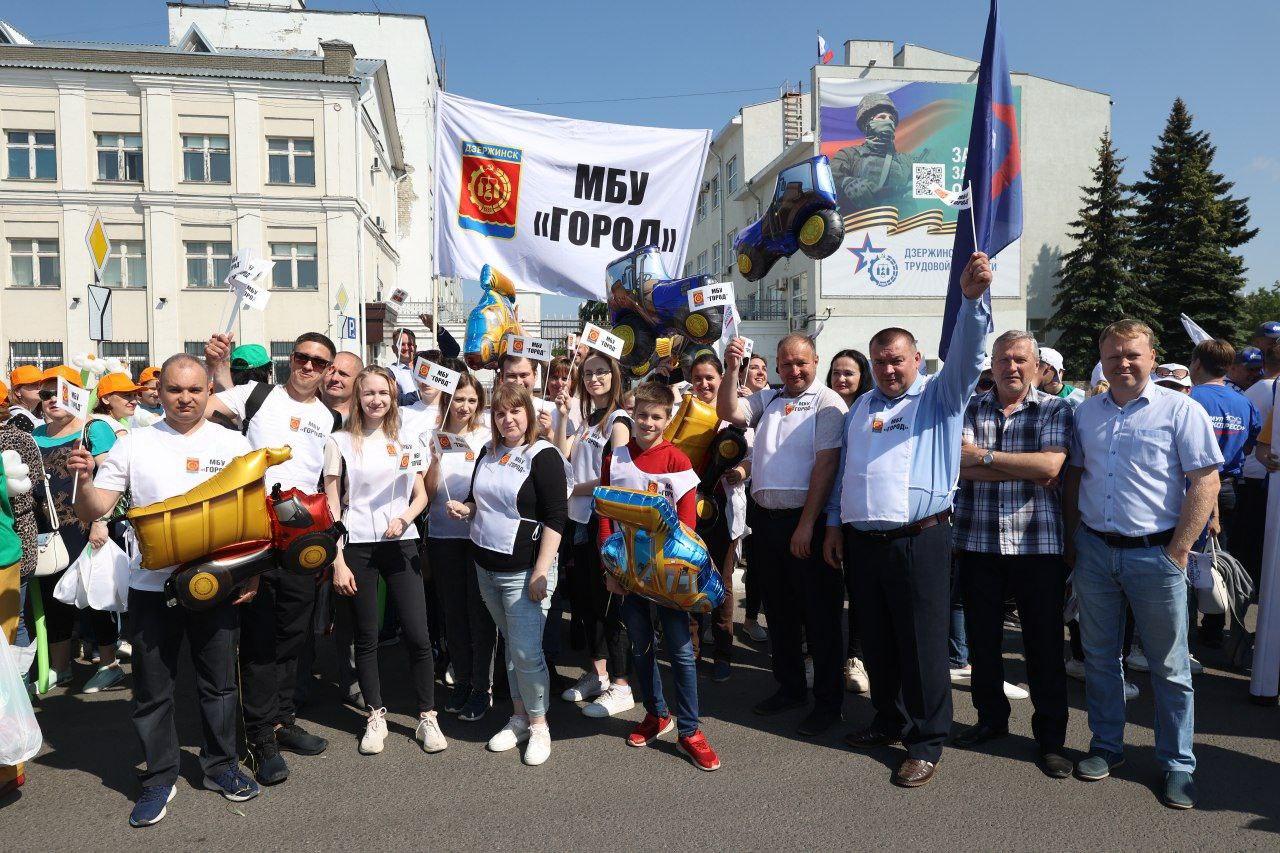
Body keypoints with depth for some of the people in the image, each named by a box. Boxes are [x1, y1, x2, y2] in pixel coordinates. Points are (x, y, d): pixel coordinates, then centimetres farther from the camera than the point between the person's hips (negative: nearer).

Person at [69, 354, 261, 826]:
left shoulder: (233, 443, 1)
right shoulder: (134, 443, 1)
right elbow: (94, 510, -1)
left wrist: (253, 571, -4)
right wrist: (84, 479, -22)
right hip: (152, 586, 0)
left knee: (219, 682, 12)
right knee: (152, 689, 9)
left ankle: (220, 766, 29)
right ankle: (159, 778, 26)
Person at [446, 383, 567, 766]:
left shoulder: (543, 456, -12)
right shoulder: (488, 452, 10)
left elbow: (556, 517, -16)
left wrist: (541, 571, -20)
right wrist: (465, 508, -1)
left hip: (523, 571, -7)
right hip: (486, 566, 7)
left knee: (526, 652, -4)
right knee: (511, 645, 17)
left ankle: (538, 724, 15)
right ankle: (519, 716, 29)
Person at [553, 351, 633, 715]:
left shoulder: (618, 420, -8)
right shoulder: (582, 418, 14)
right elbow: (561, 455, 2)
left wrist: (573, 488, -6)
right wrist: (563, 416, -6)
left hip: (607, 519, -7)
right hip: (582, 519, 7)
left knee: (608, 602, -2)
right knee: (585, 599, 14)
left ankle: (620, 687, 8)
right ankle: (598, 674, 28)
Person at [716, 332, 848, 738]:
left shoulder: (826, 402, -8)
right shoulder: (767, 400, 12)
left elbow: (825, 464, -14)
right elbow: (728, 413, 2)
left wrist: (807, 524, -17)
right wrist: (731, 370, -11)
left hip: (807, 521, -6)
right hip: (766, 518, 7)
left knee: (819, 613, 3)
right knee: (779, 610, 16)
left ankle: (828, 701, 16)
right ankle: (790, 688, 32)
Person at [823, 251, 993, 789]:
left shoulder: (941, 397, 0)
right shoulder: (861, 407, 16)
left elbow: (966, 354, -17)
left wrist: (972, 298, -32)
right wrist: (835, 523, 14)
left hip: (919, 541, -5)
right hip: (861, 540, 6)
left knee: (921, 645, 1)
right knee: (876, 642, 16)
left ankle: (926, 744, 15)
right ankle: (890, 722, 34)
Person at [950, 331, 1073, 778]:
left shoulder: (1056, 409, 1)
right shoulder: (971, 408, 6)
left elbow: (1050, 465, -16)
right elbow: (962, 464, -10)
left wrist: (987, 456, -13)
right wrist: (1027, 470, -15)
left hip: (1038, 543, -2)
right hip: (977, 541, 2)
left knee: (1044, 642, 6)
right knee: (981, 639, 13)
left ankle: (1051, 737, 22)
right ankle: (991, 719, 33)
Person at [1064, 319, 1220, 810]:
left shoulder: (1180, 410, -4)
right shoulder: (1086, 411, 9)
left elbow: (1206, 482, -8)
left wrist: (1178, 551, -12)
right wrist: (1071, 540, 9)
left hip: (1154, 553, -4)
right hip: (1095, 551, 4)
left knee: (1169, 666, 7)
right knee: (1099, 656, 13)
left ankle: (1178, 765, 22)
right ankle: (1107, 747, 28)